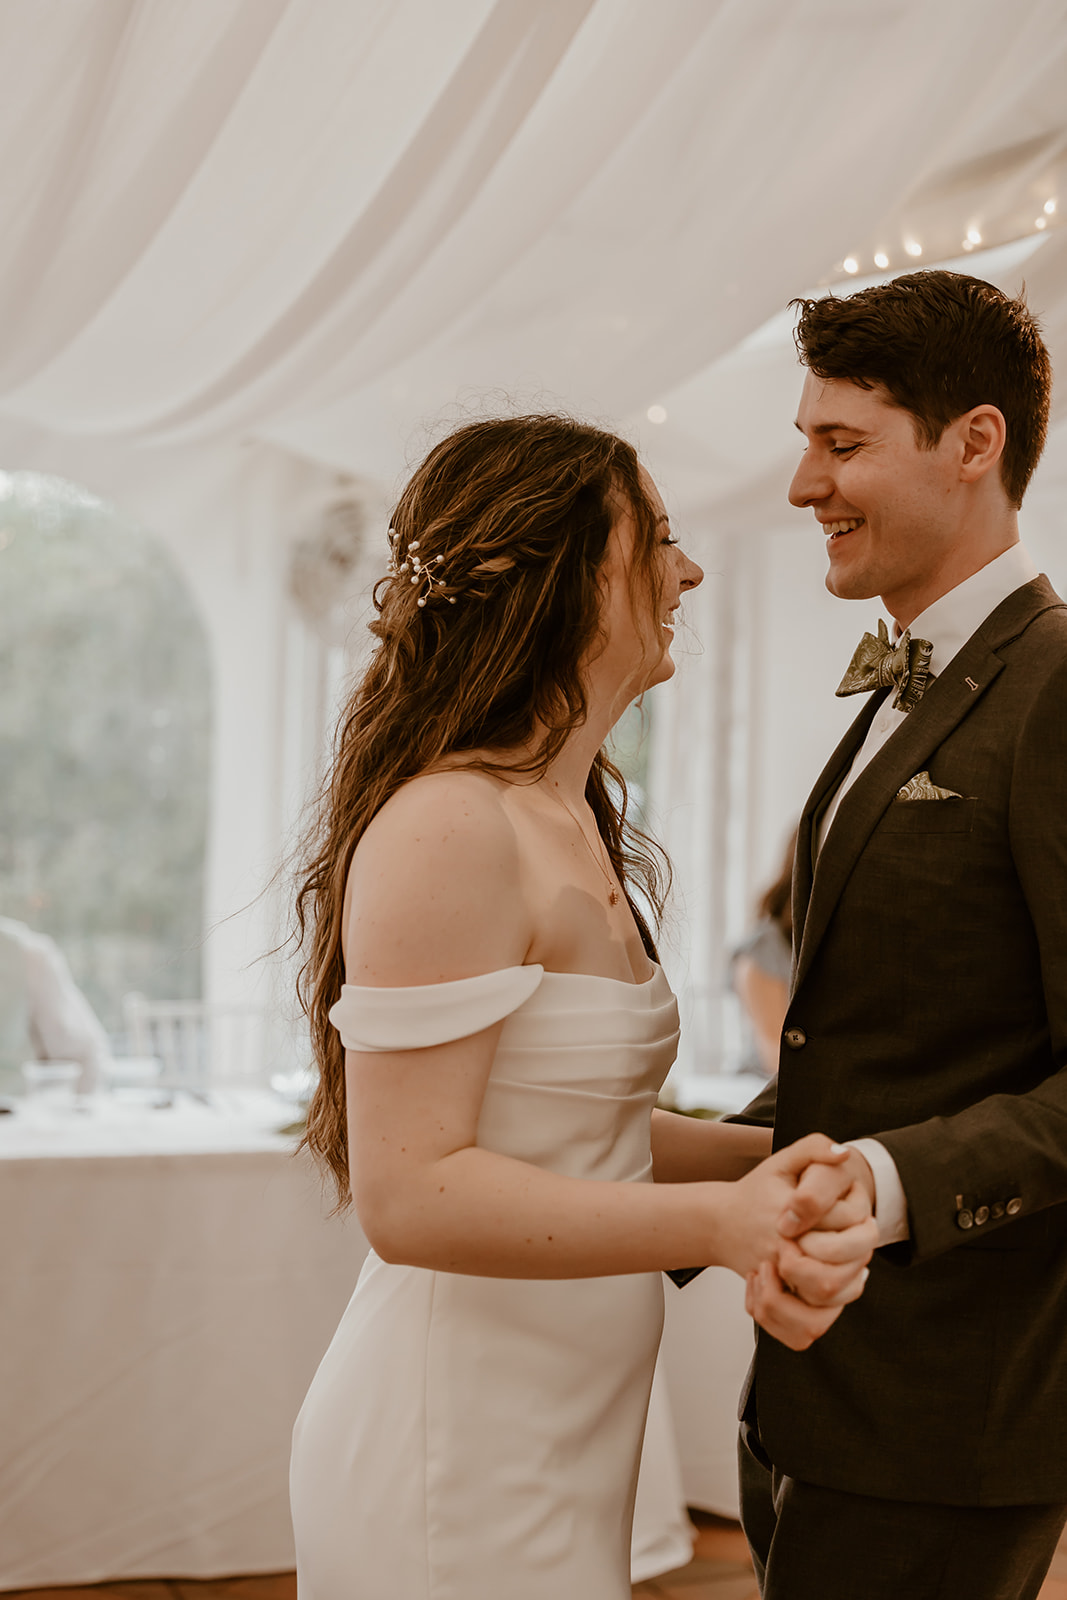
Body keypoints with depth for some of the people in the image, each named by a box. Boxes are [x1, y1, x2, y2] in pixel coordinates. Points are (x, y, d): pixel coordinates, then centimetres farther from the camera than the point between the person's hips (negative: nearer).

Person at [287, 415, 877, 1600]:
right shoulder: (449, 829, -21)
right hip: (460, 1460, -9)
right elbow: (411, 1191, -24)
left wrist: (789, 1157, 1)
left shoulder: (574, 827, 11)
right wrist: (722, 1219, -28)